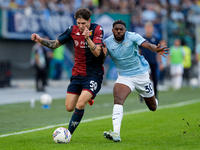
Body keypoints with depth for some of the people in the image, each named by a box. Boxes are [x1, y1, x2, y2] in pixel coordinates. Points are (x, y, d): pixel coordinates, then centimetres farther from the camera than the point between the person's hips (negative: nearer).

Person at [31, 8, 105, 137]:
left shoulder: (97, 29, -12)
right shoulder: (73, 30, 0)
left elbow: (97, 53, -20)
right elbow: (55, 44, 9)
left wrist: (88, 38, -34)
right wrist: (40, 40, -7)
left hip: (94, 74, -5)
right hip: (77, 74, 5)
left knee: (80, 105, -22)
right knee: (69, 107, 2)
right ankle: (87, 98, 34)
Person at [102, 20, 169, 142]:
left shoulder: (132, 37, -17)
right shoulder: (107, 43, -9)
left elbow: (147, 44, -33)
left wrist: (156, 49, -55)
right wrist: (103, 54, -31)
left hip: (141, 74, 0)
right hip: (124, 76, 1)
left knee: (153, 107, 11)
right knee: (118, 99, -27)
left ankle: (153, 99, 52)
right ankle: (116, 133, -34)